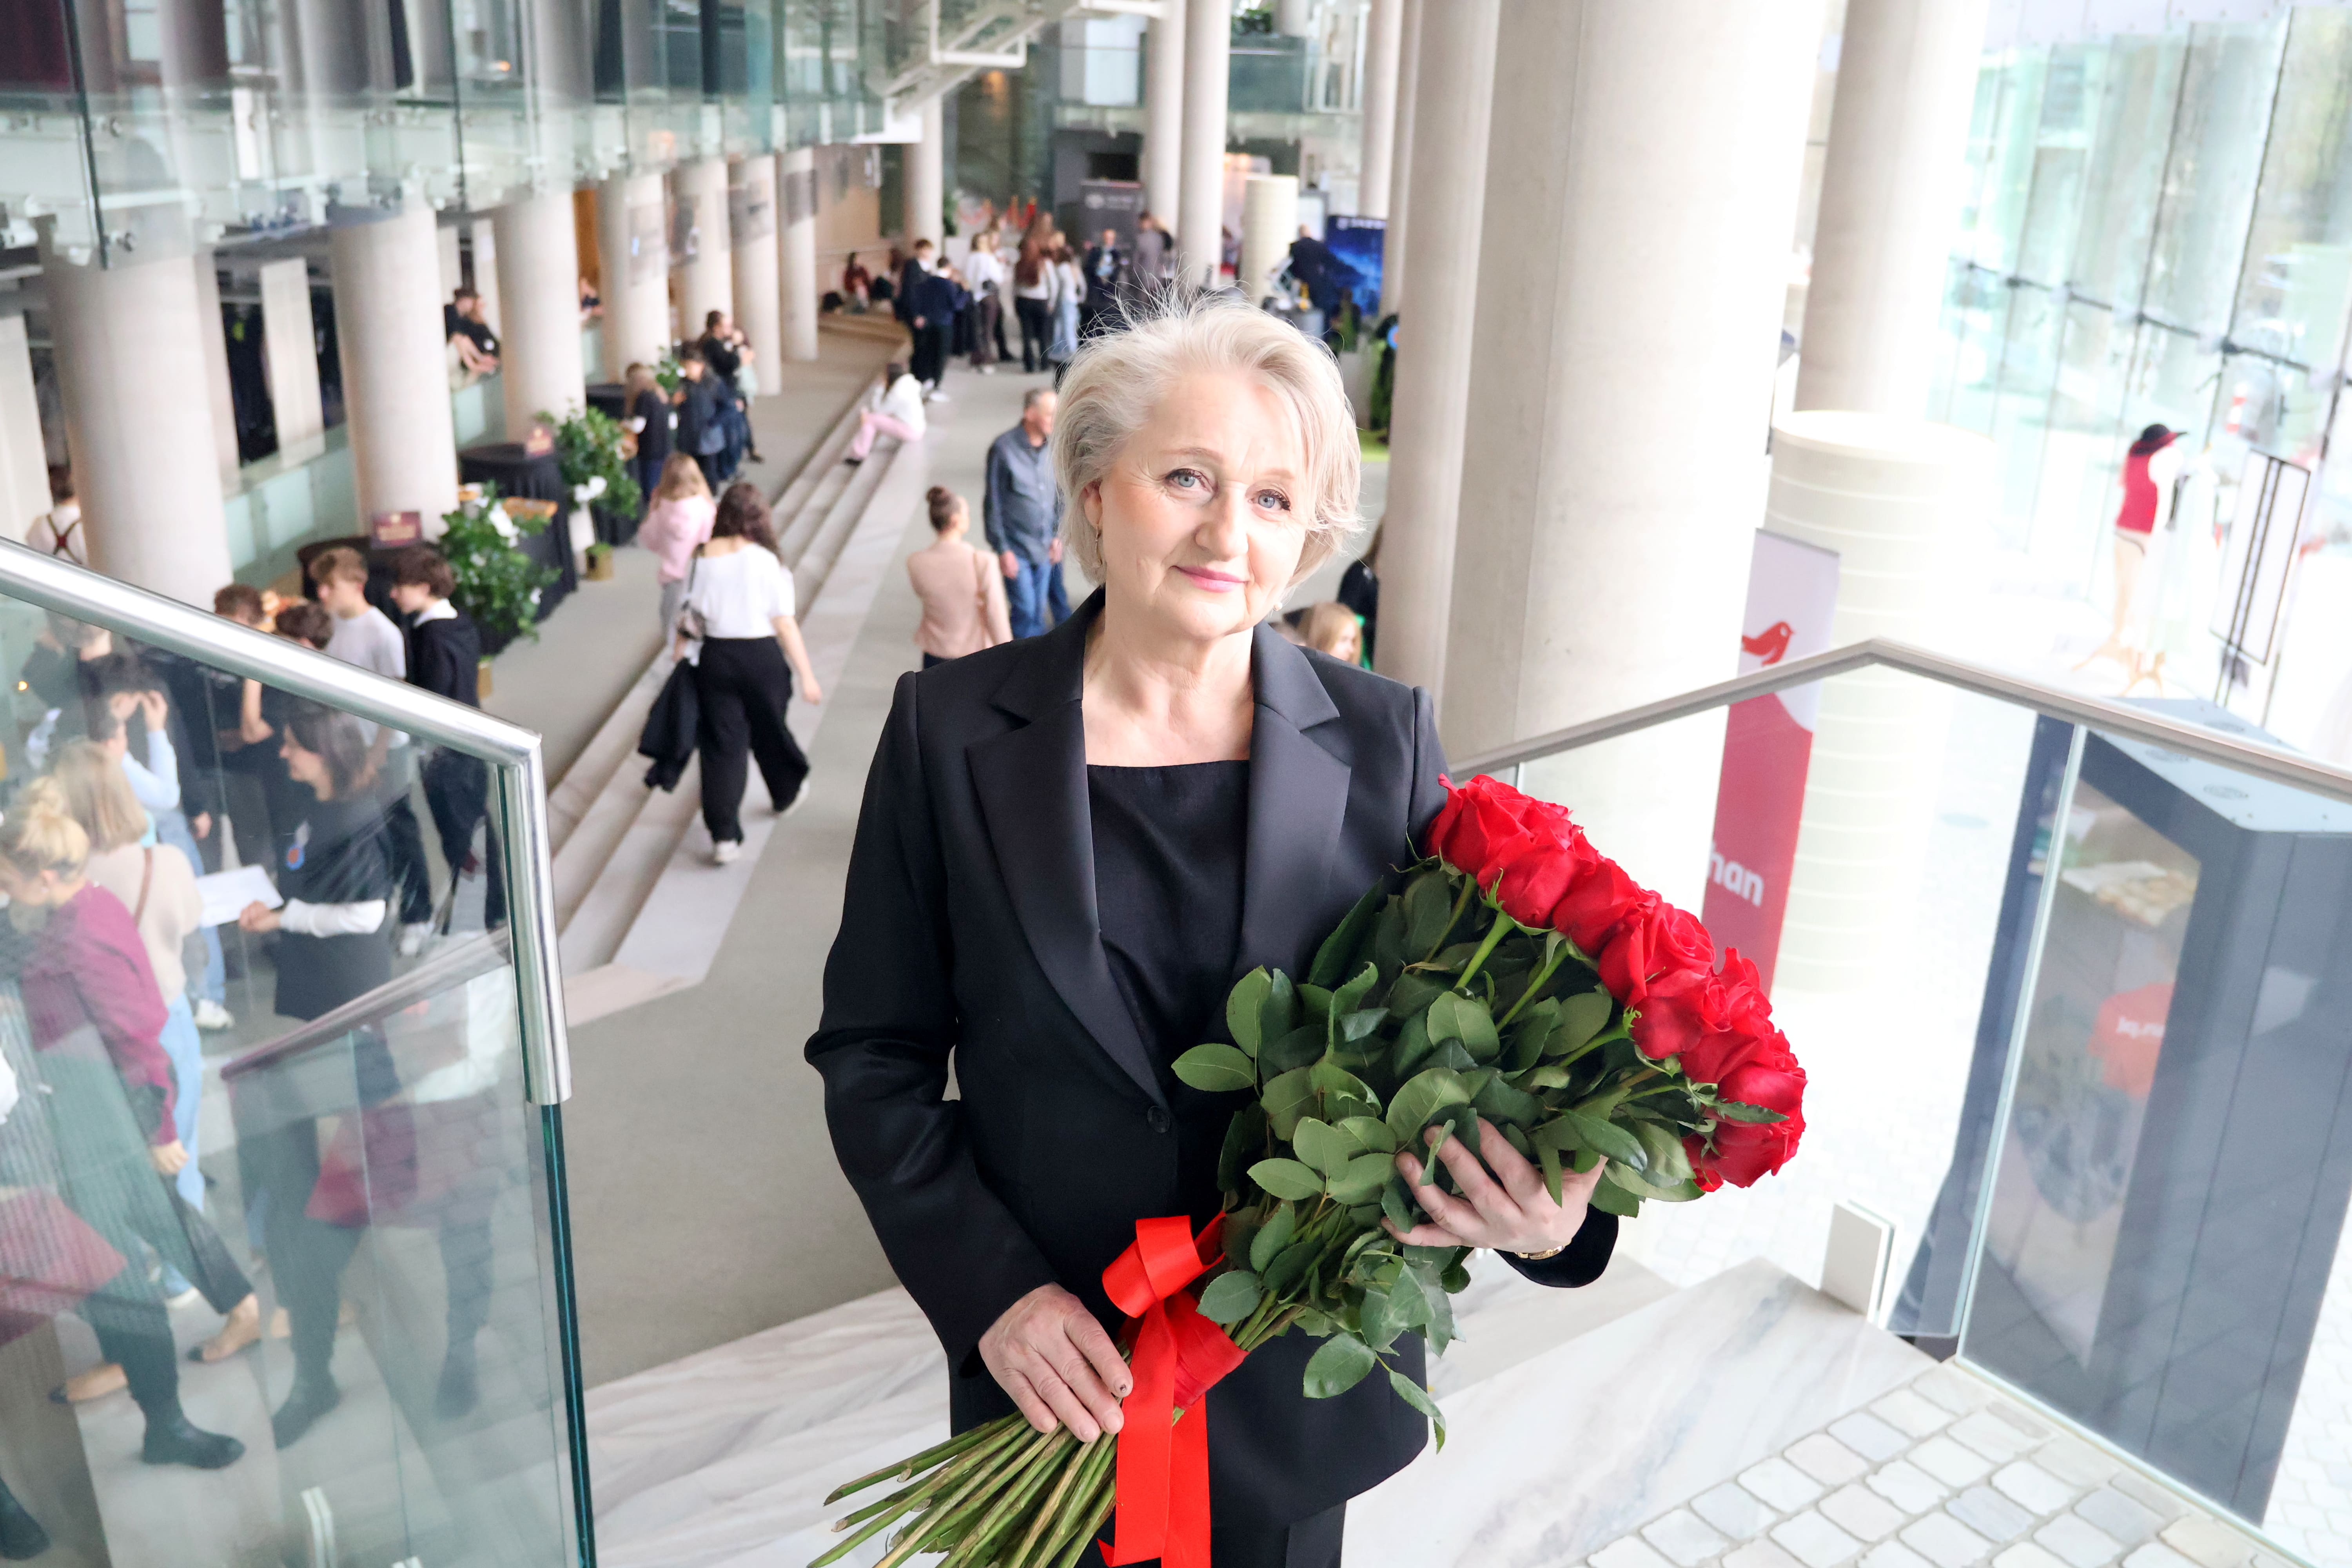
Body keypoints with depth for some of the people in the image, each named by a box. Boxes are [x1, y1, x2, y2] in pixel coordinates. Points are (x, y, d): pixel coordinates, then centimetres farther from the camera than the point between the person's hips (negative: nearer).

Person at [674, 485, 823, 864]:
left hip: (715, 657, 2)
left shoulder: (703, 558, -4)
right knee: (769, 731, 22)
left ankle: (724, 836, 3)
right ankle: (787, 793, 48)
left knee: (722, 743, 6)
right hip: (761, 657, -2)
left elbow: (690, 619, 0)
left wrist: (683, 656, 12)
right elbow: (785, 624, -12)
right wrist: (806, 676, -7)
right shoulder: (765, 561, -13)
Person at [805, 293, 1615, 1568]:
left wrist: (1548, 1214, -22)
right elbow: (872, 1053, -4)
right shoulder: (952, 730, -9)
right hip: (1052, 1368, 0)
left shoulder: (1384, 741, -8)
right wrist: (987, 1286, -14)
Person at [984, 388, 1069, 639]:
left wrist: (1058, 535, 8)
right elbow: (993, 503, -11)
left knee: (1039, 611, 12)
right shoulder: (1004, 449, -16)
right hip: (1016, 549, -5)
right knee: (1026, 611, -4)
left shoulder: (1053, 446, -2)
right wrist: (1002, 550, -11)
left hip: (1044, 546, 5)